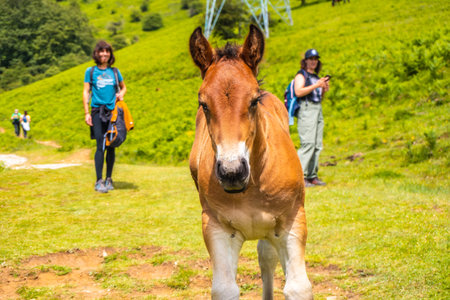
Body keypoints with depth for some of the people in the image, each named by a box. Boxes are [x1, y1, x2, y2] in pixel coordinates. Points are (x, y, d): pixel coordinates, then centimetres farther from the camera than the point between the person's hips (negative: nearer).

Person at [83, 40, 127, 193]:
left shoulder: (114, 72, 12)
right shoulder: (91, 71, 5)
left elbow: (123, 87, 26)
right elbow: (85, 92, 4)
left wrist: (121, 94, 3)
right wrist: (87, 113, -3)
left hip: (113, 111, 3)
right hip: (98, 111, -3)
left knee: (111, 147, 5)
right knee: (101, 146, -12)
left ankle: (109, 179, 16)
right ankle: (99, 181, -10)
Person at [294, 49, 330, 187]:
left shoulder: (316, 77, 23)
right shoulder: (301, 75, 0)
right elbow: (299, 92, -17)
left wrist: (324, 90, 7)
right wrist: (316, 85, -20)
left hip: (318, 110, 8)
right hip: (306, 110, -8)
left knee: (317, 145, 3)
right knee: (308, 143, -17)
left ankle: (312, 176, 6)